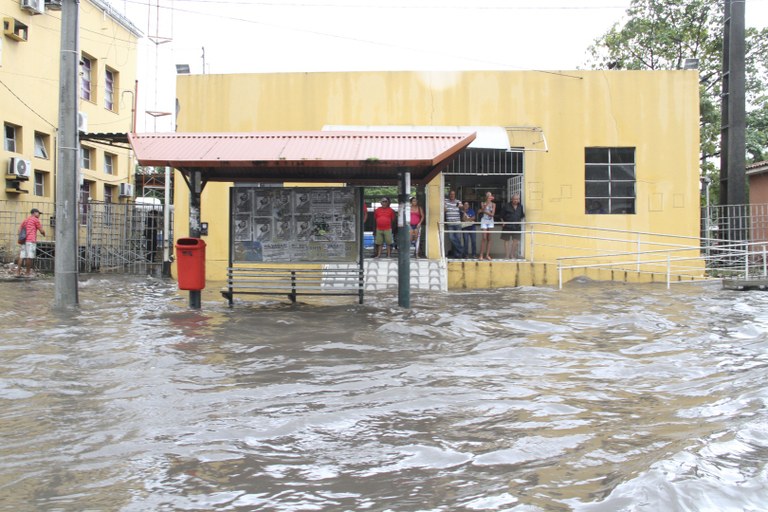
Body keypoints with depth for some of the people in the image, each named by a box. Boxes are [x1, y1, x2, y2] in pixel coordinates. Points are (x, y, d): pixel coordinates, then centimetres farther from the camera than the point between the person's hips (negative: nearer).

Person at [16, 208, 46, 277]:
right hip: (31, 241, -8)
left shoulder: (25, 220, 23)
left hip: (24, 240, 8)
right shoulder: (36, 220, 2)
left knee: (22, 256, 5)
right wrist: (44, 234, 22)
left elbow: (19, 230, 17)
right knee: (29, 257, -6)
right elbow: (41, 231, 2)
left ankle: (18, 272, 1)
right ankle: (28, 272, -5)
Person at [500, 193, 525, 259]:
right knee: (507, 240, 1)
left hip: (517, 227, 3)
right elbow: (502, 216, -1)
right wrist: (503, 222, -7)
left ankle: (512, 254, 16)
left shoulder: (520, 206, 8)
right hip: (507, 226, -3)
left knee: (516, 240, 3)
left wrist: (524, 214, 0)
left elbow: (521, 216, 18)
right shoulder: (506, 206, -4)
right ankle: (508, 255, 9)